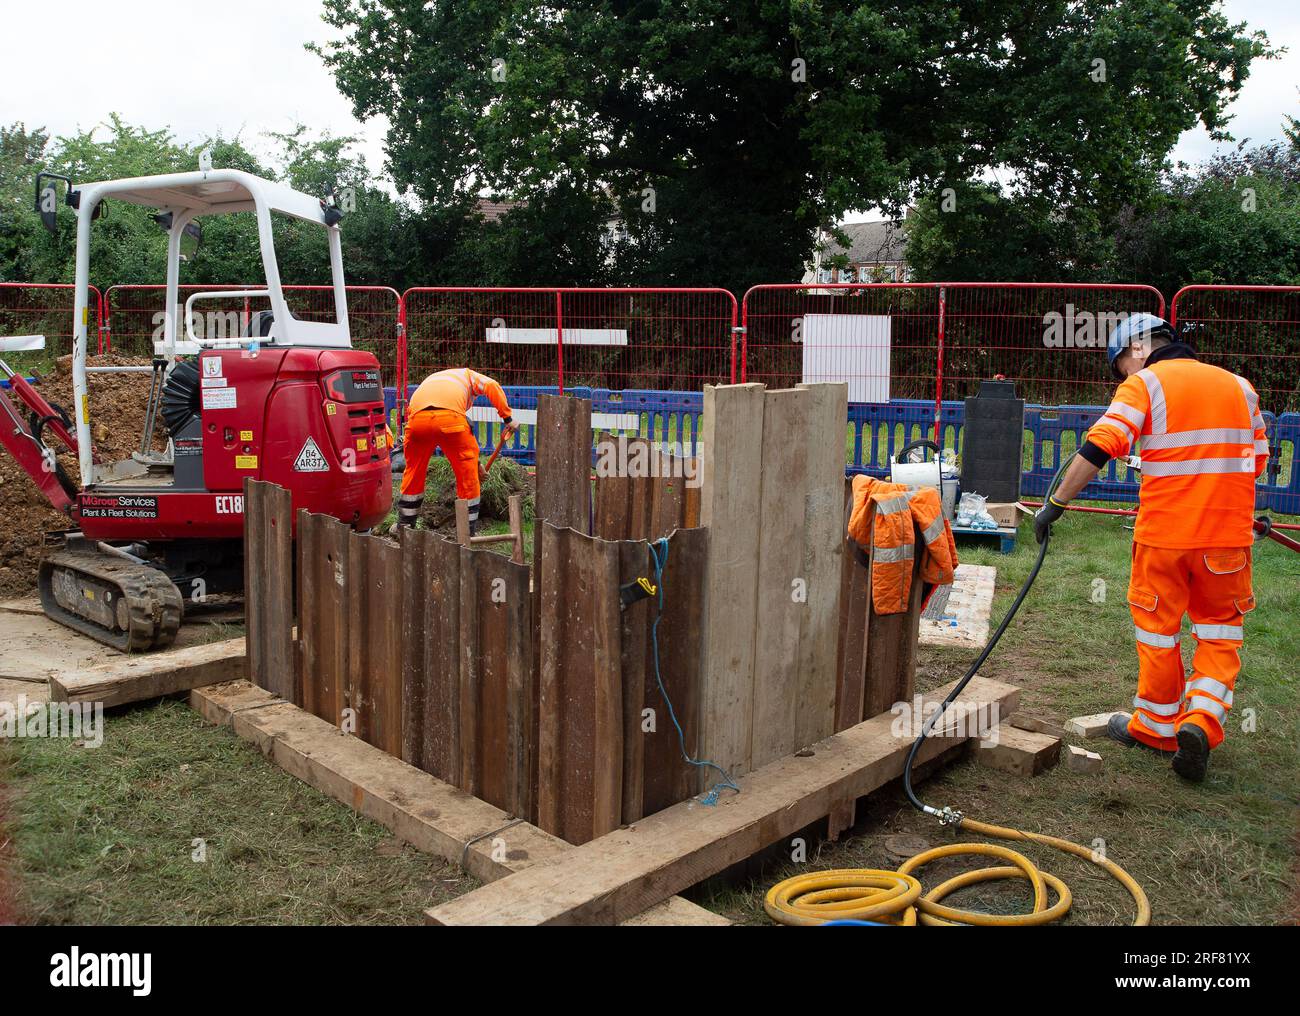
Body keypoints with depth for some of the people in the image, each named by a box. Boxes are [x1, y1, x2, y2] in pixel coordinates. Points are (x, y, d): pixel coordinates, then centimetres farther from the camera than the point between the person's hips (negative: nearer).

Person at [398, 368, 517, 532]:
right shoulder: (467, 374, 33)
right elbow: (492, 386, 9)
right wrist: (507, 418, 11)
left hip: (417, 418, 4)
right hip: (449, 418, -4)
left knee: (414, 470, 23)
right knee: (467, 472, 11)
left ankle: (404, 524, 33)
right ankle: (469, 529, 16)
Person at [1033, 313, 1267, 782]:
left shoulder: (1144, 384, -4)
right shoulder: (1239, 385, 12)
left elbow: (1097, 449, -16)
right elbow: (1256, 460, 16)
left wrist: (1055, 504, -12)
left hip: (1163, 533, -3)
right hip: (1229, 533, 4)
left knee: (1158, 627, 12)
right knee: (1220, 629, 17)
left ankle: (1157, 724, 25)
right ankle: (1202, 718, 0)